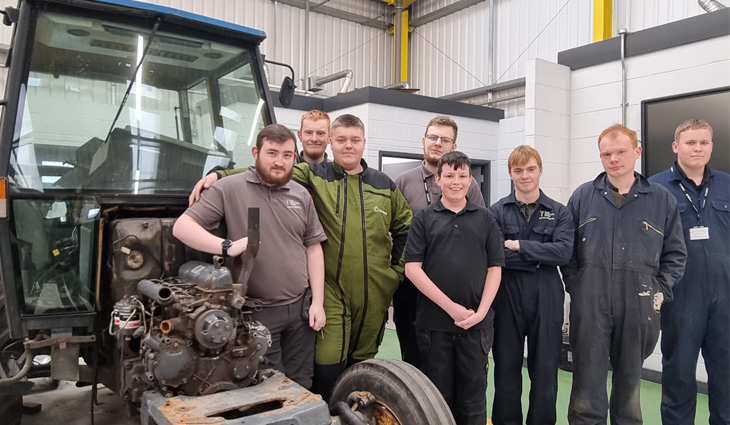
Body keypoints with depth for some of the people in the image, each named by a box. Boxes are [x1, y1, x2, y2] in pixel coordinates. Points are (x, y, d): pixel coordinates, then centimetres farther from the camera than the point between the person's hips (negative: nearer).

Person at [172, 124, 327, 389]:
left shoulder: (301, 195, 8)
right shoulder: (229, 189, -6)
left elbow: (313, 247, 9)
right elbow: (182, 227, -9)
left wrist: (318, 302, 3)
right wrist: (227, 246, -25)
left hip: (300, 308, 4)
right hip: (256, 312, -4)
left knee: (301, 387, 15)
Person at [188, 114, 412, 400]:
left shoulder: (384, 184, 10)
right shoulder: (314, 176, 2)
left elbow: (404, 226, 19)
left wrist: (397, 267, 13)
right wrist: (219, 175, -20)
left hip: (375, 292, 3)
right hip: (331, 290, -3)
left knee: (363, 361, 16)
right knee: (328, 365, -7)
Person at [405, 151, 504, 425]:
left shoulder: (486, 219, 7)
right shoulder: (424, 218, 2)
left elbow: (494, 269, 4)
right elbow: (412, 268, -5)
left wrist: (480, 312, -8)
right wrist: (451, 307, -11)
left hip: (476, 323, 1)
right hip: (433, 322, -1)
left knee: (473, 395, 11)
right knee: (438, 395, 10)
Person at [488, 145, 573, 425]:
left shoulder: (559, 213, 5)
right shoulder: (497, 211, 1)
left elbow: (564, 252, -11)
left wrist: (519, 246, -14)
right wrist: (539, 258, -15)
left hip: (546, 301, 1)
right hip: (507, 300, -1)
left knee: (545, 373, 11)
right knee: (506, 372, 10)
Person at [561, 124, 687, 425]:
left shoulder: (662, 199, 6)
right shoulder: (583, 196, 5)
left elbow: (675, 253, 9)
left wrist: (661, 291, 0)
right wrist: (575, 287, 0)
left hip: (639, 306, 1)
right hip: (589, 304, -1)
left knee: (631, 380, 14)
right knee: (588, 382, 2)